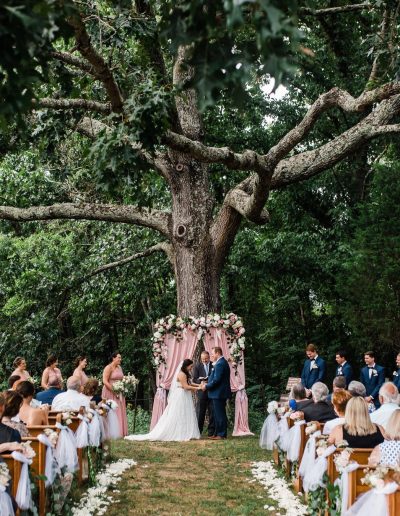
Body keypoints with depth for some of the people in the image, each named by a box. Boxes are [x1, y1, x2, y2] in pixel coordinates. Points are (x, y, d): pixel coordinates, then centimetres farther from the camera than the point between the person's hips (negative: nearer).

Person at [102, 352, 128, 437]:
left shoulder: (119, 367, 13)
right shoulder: (108, 368, -10)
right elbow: (105, 381, -17)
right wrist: (114, 391, -19)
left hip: (119, 394, 7)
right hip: (110, 393, -7)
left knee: (120, 412, 6)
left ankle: (120, 432, 9)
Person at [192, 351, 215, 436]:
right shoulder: (197, 366, 4)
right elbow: (194, 380, 1)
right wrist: (201, 381, -20)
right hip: (202, 392, 0)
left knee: (212, 413, 4)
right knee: (200, 413, 1)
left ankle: (211, 432, 11)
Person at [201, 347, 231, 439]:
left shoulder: (220, 364, -19)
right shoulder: (222, 362, 14)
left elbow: (216, 380, -23)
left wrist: (206, 386, -11)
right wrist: (207, 384, 7)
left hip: (219, 393, -11)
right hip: (219, 393, 11)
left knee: (220, 414, -4)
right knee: (218, 414, 15)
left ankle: (222, 434, 1)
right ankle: (217, 433, 21)